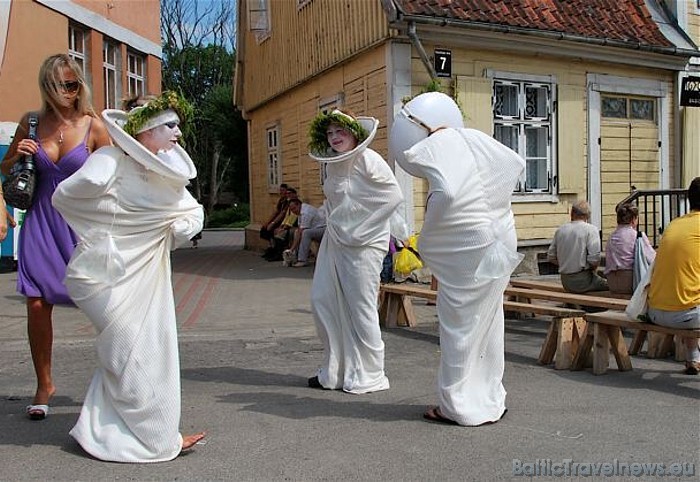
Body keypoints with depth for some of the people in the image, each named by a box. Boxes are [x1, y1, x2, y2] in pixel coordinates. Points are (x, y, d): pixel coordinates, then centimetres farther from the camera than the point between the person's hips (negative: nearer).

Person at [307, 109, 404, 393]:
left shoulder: (368, 160, -12)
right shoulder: (332, 163, 11)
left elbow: (394, 196, -18)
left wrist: (358, 229, -15)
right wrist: (333, 226, 12)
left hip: (363, 244, -8)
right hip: (334, 241, 8)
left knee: (361, 308, -2)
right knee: (322, 300, 7)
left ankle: (368, 376, 12)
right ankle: (335, 371, 20)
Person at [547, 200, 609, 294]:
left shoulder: (560, 230, 6)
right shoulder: (590, 229, -8)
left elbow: (551, 257, 7)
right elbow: (594, 258, -17)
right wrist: (593, 269, 2)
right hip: (583, 281, -6)